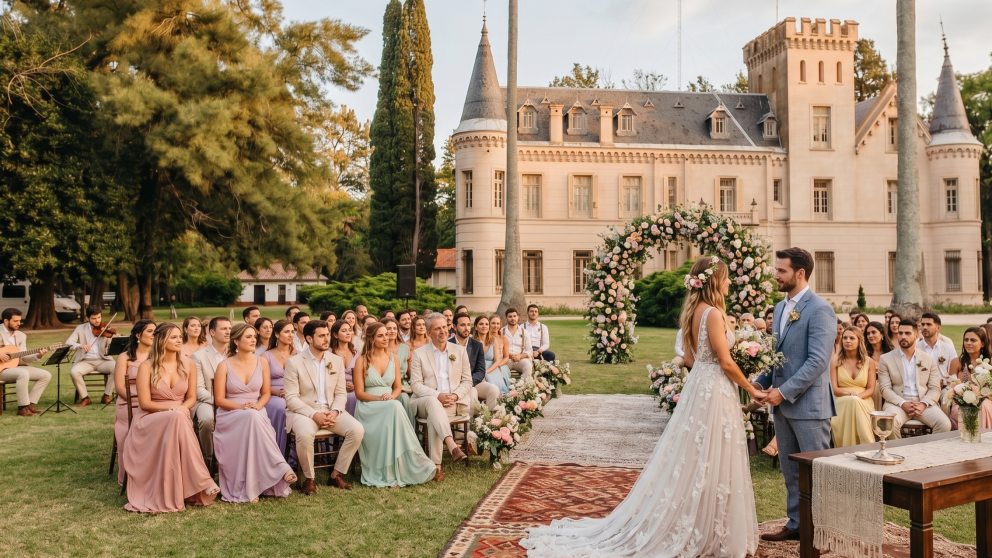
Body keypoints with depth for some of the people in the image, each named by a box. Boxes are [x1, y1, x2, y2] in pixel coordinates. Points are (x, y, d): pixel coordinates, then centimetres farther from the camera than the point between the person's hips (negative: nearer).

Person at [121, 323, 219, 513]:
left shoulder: (187, 364, 5)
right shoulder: (147, 367, -5)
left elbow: (191, 398, 8)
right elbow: (145, 403, -8)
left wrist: (182, 408, -15)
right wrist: (172, 407, -20)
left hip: (177, 418, 3)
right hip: (150, 419, -3)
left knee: (178, 417, -36)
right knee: (176, 418, -36)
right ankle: (200, 485, -33)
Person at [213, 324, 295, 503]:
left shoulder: (262, 362, 6)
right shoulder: (224, 366, -1)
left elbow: (265, 394, 10)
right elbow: (219, 399, -2)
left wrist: (257, 406, -12)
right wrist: (242, 407, -17)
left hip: (256, 414, 2)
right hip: (230, 416, -2)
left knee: (253, 417, -36)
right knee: (252, 418, -37)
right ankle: (281, 469, -37)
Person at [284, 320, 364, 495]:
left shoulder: (336, 360, 8)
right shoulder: (294, 362, -6)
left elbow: (340, 393, 8)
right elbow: (291, 398, -10)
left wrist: (335, 412, -13)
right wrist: (314, 414, -21)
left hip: (331, 411, 4)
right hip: (304, 411, -4)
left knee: (357, 429, -21)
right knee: (305, 434, -37)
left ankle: (337, 474, -2)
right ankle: (309, 478, -11)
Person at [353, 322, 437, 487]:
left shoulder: (393, 359, 11)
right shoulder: (362, 361, -1)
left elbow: (398, 387, 12)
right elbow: (359, 393, -3)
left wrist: (391, 396, -12)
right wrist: (380, 398, -19)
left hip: (390, 406, 3)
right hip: (368, 407, -3)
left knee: (395, 407, -35)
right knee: (394, 408, -35)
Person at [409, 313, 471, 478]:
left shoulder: (460, 351, 13)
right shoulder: (419, 353, 8)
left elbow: (467, 381, 10)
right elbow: (416, 384, 0)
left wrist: (455, 396, -11)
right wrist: (437, 395, -16)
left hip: (453, 403, 1)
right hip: (426, 402, 0)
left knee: (434, 417, -34)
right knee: (433, 402, -38)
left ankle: (436, 465, -36)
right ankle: (452, 447, -53)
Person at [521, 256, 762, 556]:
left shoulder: (693, 312, 9)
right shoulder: (713, 314, -18)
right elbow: (726, 362, -16)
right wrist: (751, 389, -4)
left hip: (697, 387, 9)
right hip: (715, 392, -9)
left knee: (691, 462, 15)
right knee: (712, 466, 1)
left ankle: (687, 529, 24)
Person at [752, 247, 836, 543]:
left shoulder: (820, 310, -14)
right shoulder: (780, 307, 12)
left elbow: (818, 361, -20)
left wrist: (784, 392, -20)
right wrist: (761, 382, 3)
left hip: (808, 404, -8)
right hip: (782, 404, 8)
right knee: (790, 471, 15)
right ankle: (796, 524, 27)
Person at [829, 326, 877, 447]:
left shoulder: (869, 362, 12)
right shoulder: (835, 361, 9)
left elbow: (871, 389, 7)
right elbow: (834, 388, 3)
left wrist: (858, 395, -15)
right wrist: (848, 394, -18)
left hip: (863, 402, 1)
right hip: (841, 403, -1)